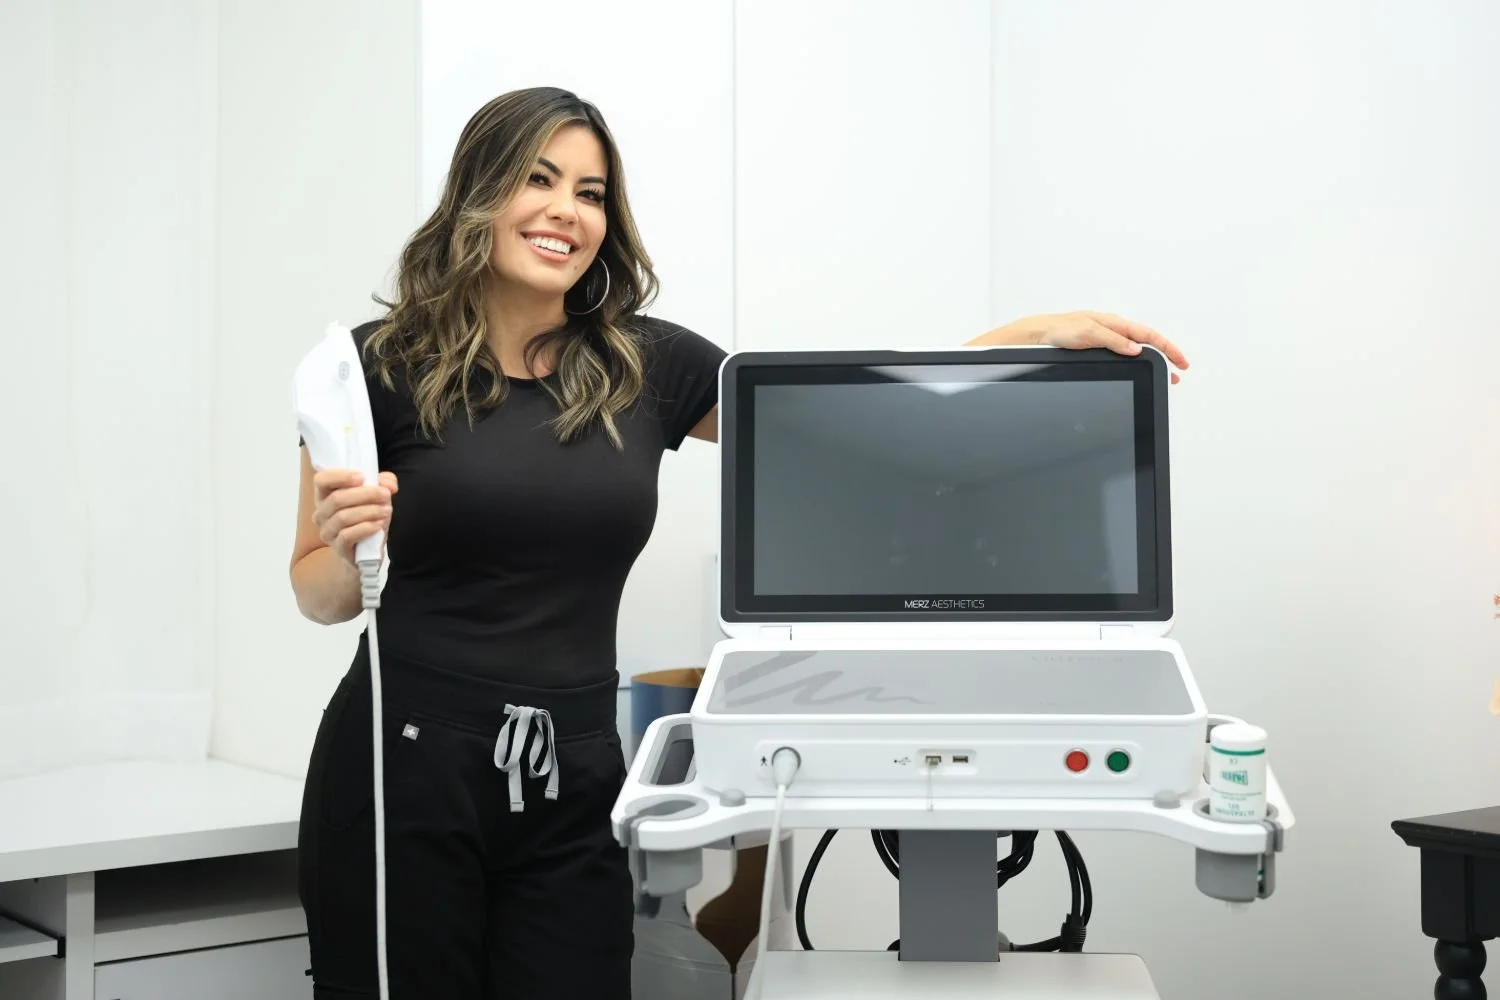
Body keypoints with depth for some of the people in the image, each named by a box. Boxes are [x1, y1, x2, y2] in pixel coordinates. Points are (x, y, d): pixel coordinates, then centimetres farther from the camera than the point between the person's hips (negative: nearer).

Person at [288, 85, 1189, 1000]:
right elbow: (320, 596, 4)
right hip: (404, 773, -2)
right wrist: (351, 544, -19)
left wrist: (1036, 336, 1)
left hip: (572, 790, 3)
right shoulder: (381, 363, -3)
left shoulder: (647, 365, 4)